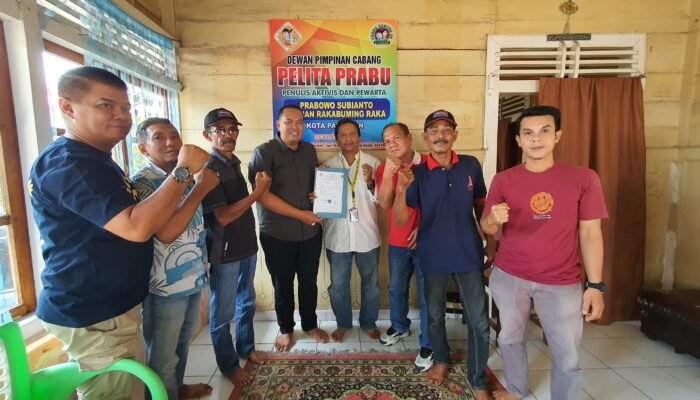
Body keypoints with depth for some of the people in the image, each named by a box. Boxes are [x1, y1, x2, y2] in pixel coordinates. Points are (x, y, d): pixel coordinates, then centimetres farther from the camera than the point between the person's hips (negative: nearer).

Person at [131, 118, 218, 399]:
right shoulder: (142, 183, -16)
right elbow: (166, 233, -30)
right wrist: (201, 189, -26)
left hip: (193, 277, 8)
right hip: (165, 285, -8)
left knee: (183, 341, 26)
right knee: (163, 355, 10)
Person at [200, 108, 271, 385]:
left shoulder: (234, 163, 8)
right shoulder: (208, 168, -17)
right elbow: (223, 216, -23)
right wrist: (258, 192, -20)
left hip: (246, 246, 8)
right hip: (224, 252, -8)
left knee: (247, 303, 21)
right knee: (223, 312, 9)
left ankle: (246, 348, 41)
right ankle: (228, 365, 28)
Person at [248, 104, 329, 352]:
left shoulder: (309, 150, 6)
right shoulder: (264, 152, -10)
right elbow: (262, 194, -19)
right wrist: (300, 214, -19)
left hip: (311, 233, 4)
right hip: (277, 235, -4)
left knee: (309, 282, 17)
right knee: (283, 286, 13)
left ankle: (310, 325, 39)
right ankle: (286, 329, 36)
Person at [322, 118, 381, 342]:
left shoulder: (373, 163, -2)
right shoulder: (328, 166, 1)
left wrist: (370, 182, -22)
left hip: (367, 234, 0)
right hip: (338, 234, 1)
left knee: (370, 282, 14)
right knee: (338, 284, 13)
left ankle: (369, 323, 36)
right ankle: (343, 323, 35)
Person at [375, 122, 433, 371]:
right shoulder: (383, 169, 1)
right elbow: (384, 204, -12)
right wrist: (388, 173, -20)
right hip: (397, 242, 4)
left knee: (427, 294, 6)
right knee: (396, 289, 21)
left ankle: (427, 345, 24)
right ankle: (400, 327, 45)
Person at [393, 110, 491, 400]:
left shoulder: (471, 166, -4)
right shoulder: (417, 174, -9)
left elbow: (481, 205, 10)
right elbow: (400, 221, -14)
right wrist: (401, 191, -31)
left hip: (469, 254, 1)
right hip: (434, 256, 0)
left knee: (479, 321, 6)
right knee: (435, 315, 18)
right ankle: (441, 360, 45)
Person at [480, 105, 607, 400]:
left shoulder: (583, 178, -6)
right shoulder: (504, 180, -4)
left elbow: (590, 233, -3)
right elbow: (487, 229, -1)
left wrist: (595, 285, -5)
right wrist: (493, 220, -25)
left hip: (561, 282, -1)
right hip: (508, 277, 2)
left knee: (567, 355, 7)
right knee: (510, 339, 18)